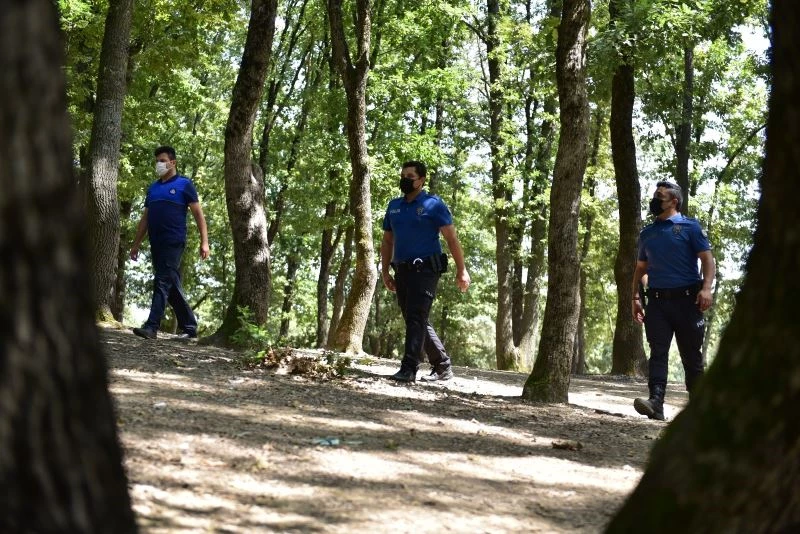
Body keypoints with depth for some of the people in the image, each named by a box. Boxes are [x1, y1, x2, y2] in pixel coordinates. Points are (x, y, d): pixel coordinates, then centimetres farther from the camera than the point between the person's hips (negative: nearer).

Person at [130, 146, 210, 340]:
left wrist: (204, 242, -10)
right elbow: (145, 218, 21)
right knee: (172, 287, 9)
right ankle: (189, 327, 16)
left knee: (163, 282, -13)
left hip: (173, 243, -7)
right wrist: (136, 243, 17)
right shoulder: (153, 188, 18)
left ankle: (152, 327, -18)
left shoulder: (184, 184, 0)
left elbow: (198, 214, -2)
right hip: (156, 243, 7)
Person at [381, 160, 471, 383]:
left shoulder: (433, 205, -4)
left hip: (425, 270, -7)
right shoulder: (394, 206, 14)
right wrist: (385, 271, 13)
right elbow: (387, 241, 20)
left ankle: (409, 368, -20)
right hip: (402, 271, 7)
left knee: (416, 318, -15)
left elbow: (451, 239, -6)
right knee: (417, 321, 11)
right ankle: (443, 366, 21)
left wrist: (461, 270, -10)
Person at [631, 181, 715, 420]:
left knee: (691, 354, 2)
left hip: (686, 300, -4)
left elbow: (707, 259, -4)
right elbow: (641, 267, 24)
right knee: (658, 352, -10)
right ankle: (656, 403, -20)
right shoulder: (647, 233, 17)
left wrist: (706, 288, -19)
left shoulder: (690, 226, 3)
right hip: (657, 301, 4)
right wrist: (635, 298, 14)